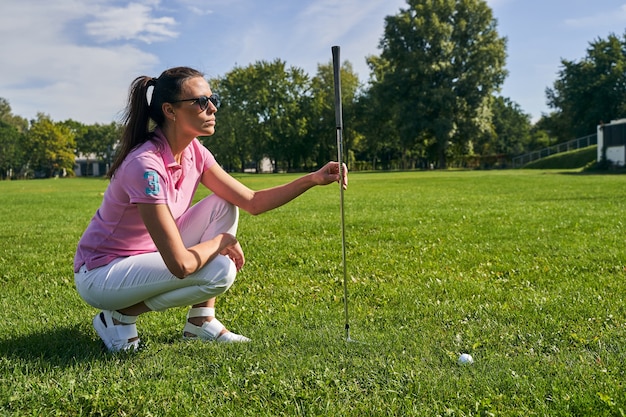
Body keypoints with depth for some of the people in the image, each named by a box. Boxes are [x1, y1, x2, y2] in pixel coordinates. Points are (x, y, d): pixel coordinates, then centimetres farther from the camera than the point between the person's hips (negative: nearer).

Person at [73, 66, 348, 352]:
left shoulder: (194, 152, -4)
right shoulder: (146, 164, -31)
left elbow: (253, 202, -3)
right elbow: (180, 264, -34)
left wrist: (313, 179, -13)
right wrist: (223, 240, -16)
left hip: (148, 254, 9)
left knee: (224, 206, -4)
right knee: (220, 271, -25)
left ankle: (200, 321, 1)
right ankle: (119, 317, -5)